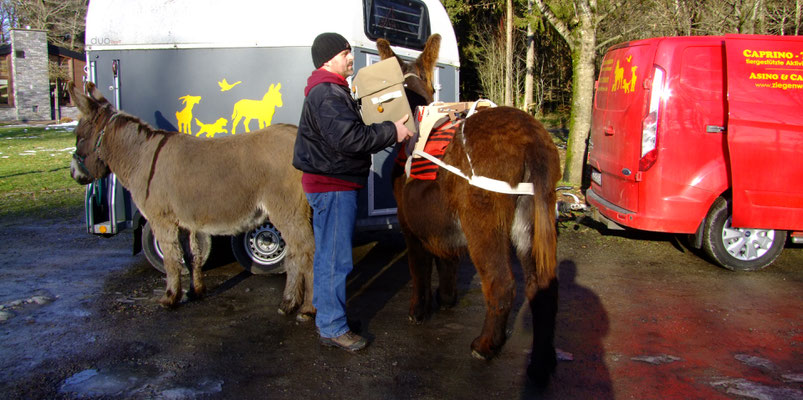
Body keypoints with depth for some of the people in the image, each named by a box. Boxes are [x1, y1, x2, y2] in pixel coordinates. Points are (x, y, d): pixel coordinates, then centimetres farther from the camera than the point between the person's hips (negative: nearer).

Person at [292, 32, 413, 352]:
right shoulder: (327, 94, -18)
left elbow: (350, 131, 18)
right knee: (336, 259, -4)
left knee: (327, 254, 20)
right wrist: (391, 132, -21)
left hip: (329, 184, 12)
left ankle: (325, 313, 34)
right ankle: (332, 328, 5)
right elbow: (348, 138, -29)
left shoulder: (332, 91, 19)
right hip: (333, 186, -12)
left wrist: (386, 133, 8)